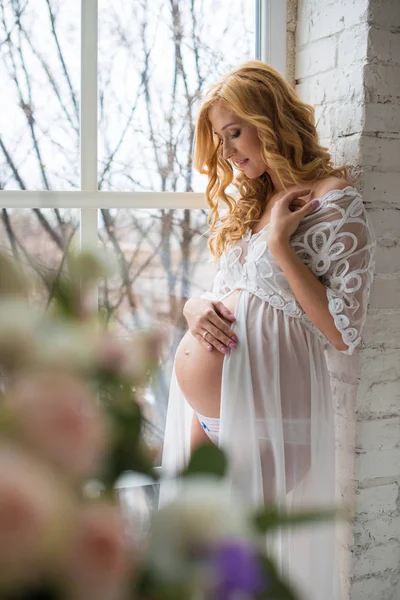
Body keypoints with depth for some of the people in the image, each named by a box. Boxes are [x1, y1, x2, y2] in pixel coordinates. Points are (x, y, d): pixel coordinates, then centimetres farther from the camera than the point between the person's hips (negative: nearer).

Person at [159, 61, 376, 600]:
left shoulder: (334, 202, -9)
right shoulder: (247, 202, 15)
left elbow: (343, 333, -15)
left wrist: (280, 241, -16)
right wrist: (197, 307, -4)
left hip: (261, 410, -7)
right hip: (204, 408, 7)